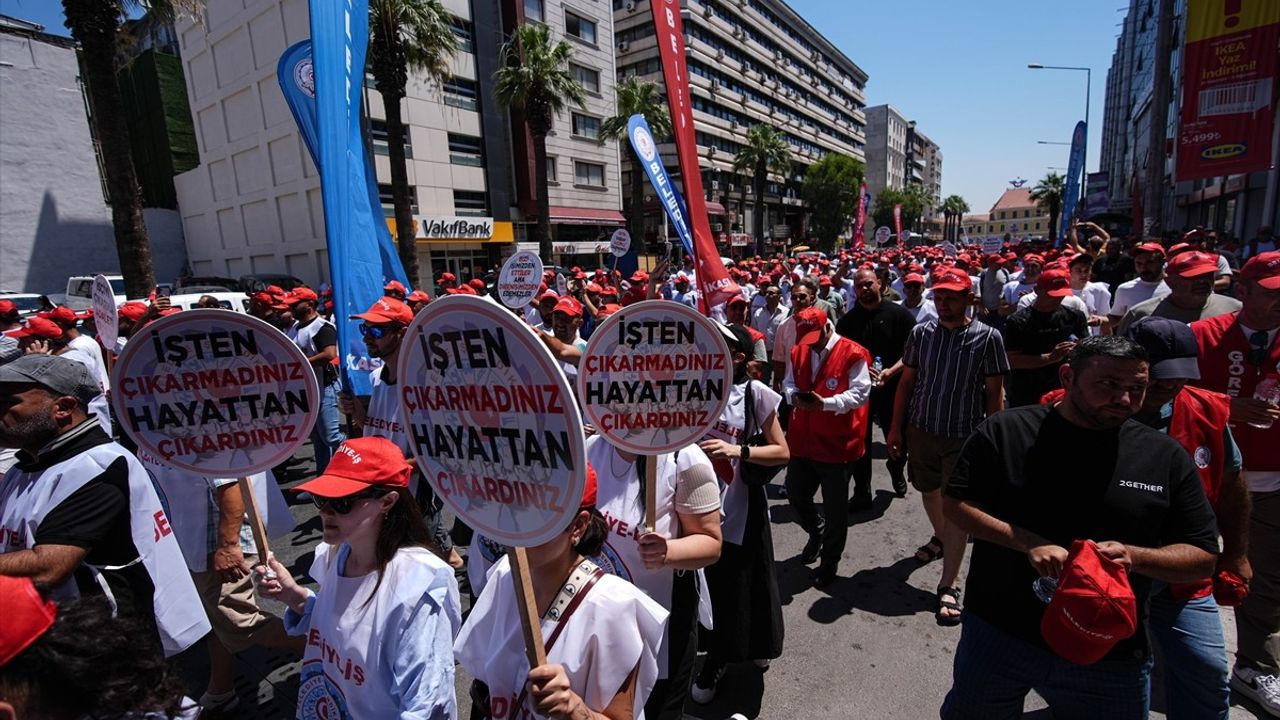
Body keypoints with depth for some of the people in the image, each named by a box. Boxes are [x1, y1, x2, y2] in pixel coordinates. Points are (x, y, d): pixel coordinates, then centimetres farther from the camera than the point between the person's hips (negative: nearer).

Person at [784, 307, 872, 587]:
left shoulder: (853, 354, -12)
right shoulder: (797, 352, 6)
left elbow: (860, 393, -16)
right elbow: (789, 383, 13)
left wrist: (826, 403, -29)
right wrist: (794, 395, -11)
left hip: (837, 443, -5)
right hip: (802, 440, 6)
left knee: (835, 506, 8)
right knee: (795, 495, 16)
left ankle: (829, 561, 29)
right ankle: (816, 533, 46)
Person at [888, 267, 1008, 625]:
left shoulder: (987, 337, -10)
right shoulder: (921, 333, -2)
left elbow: (995, 392, -5)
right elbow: (906, 382, 4)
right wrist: (896, 428, 3)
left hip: (965, 434, -3)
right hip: (921, 429, 4)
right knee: (928, 490, 21)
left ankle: (948, 587, 11)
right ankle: (940, 538, 51)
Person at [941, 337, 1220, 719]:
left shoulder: (1167, 456, -3)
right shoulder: (1004, 430, -9)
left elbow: (1204, 558, 1)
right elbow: (956, 505, -10)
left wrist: (1133, 556, -19)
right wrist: (1029, 545, -23)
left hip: (1110, 656, 1)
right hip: (996, 636, -1)